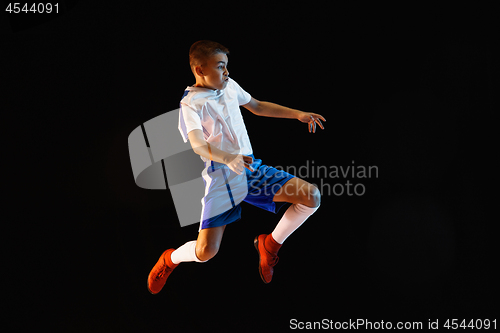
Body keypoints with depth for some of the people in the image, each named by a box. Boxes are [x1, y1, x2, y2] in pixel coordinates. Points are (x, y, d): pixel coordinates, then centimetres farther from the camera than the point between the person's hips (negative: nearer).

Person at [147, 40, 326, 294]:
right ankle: (169, 259, 22)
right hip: (221, 179, -6)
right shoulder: (191, 104, -11)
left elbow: (257, 106, 27)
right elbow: (198, 145, -27)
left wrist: (297, 114, 21)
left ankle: (269, 244, 15)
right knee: (205, 252, -16)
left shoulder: (229, 86, 10)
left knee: (312, 197, -10)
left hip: (252, 168, 6)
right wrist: (228, 158, -46)